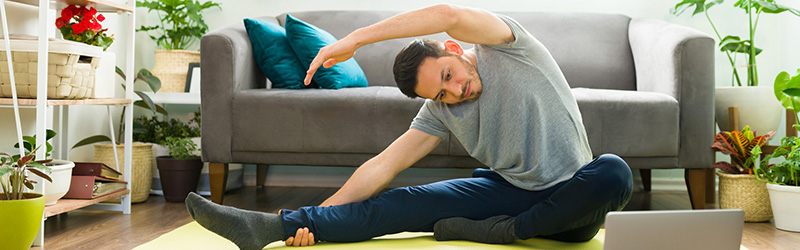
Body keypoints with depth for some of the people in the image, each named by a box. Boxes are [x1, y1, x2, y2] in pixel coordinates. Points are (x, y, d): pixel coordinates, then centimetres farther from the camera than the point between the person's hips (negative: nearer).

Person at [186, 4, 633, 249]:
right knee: (403, 203, -15)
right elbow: (383, 165, -1)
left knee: (614, 172, -37)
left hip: (568, 197, -3)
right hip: (507, 191, 3)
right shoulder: (441, 111, 3)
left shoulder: (508, 49, -11)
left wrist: (355, 39, -26)